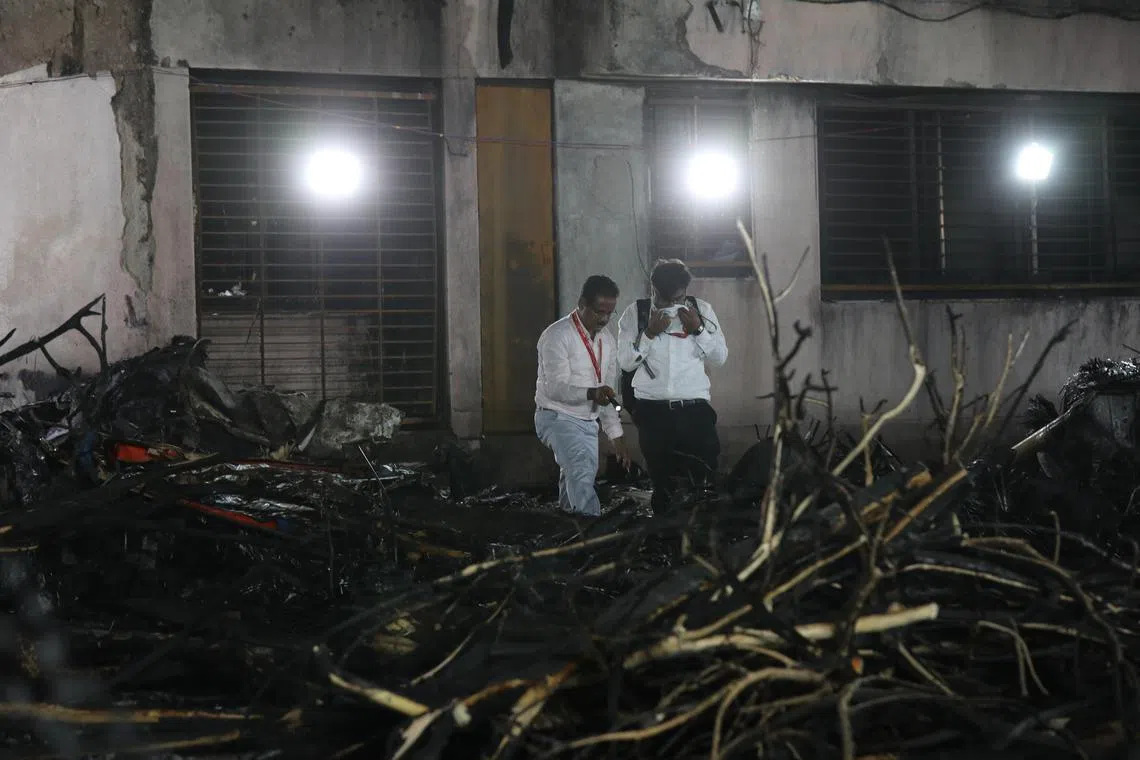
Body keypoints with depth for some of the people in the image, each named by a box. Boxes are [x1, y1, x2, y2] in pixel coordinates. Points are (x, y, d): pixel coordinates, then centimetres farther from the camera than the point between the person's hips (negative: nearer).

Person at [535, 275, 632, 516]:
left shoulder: (607, 341, 11)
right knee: (582, 473, -26)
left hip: (588, 422, 8)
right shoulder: (557, 336, -13)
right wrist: (591, 393, -39)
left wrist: (616, 436, 15)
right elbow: (556, 387, -22)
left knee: (574, 483, 9)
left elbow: (608, 393, 18)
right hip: (558, 418, -8)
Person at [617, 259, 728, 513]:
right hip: (653, 410, 0)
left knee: (706, 476, -4)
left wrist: (698, 329, -9)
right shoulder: (636, 312, 4)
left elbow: (720, 358, 5)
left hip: (694, 408, 0)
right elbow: (625, 361, 0)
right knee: (662, 481, 6)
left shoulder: (702, 309, 7)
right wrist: (649, 333, -12)